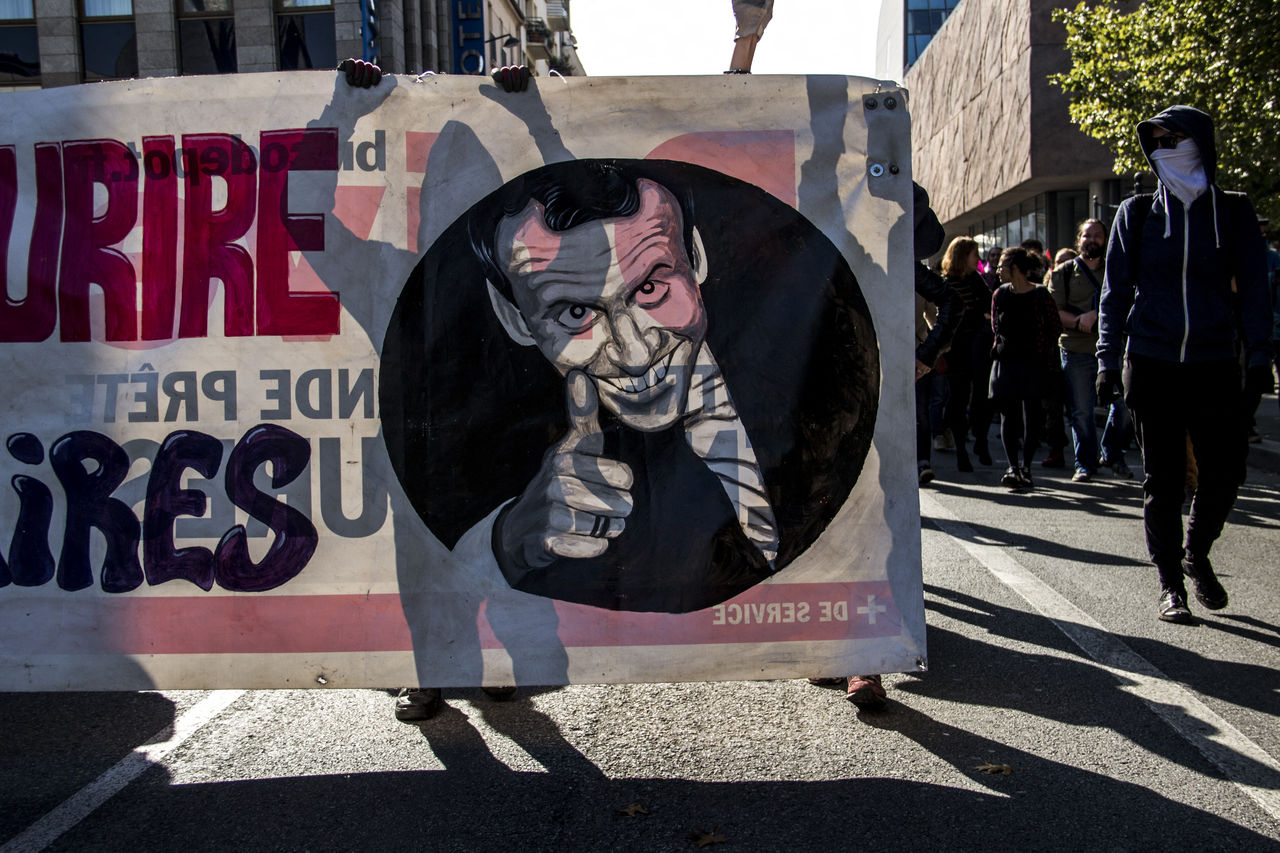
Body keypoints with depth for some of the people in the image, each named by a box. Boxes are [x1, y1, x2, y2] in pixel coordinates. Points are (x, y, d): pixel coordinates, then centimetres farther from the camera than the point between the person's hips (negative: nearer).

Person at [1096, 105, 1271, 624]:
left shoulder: (1233, 211, 5)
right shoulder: (1137, 213, 4)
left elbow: (1253, 288, 6)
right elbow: (1115, 291, 6)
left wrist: (1259, 356, -1)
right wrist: (1108, 360, 0)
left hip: (1214, 366, 1)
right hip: (1151, 365, 0)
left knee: (1225, 472, 2)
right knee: (1162, 479, 3)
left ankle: (1196, 553, 29)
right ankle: (1170, 585, 14)